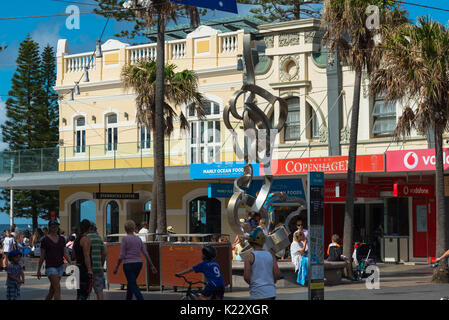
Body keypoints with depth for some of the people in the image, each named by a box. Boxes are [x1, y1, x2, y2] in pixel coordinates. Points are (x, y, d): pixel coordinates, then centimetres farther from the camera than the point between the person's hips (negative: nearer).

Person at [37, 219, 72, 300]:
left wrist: (71, 264, -2)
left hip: (60, 266, 6)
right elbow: (42, 256, -1)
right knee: (57, 288, -15)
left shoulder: (61, 239, 10)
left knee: (52, 289, 12)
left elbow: (65, 253, 10)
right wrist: (38, 270, 1)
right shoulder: (45, 240, -4)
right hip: (50, 266, -5)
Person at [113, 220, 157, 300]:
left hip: (128, 264, -6)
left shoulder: (125, 238, -10)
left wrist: (116, 267, -5)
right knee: (131, 283, 22)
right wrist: (152, 266, 8)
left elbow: (121, 255, -12)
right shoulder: (138, 239, 6)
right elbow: (146, 253, 5)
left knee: (133, 286, -6)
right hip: (138, 263, 6)